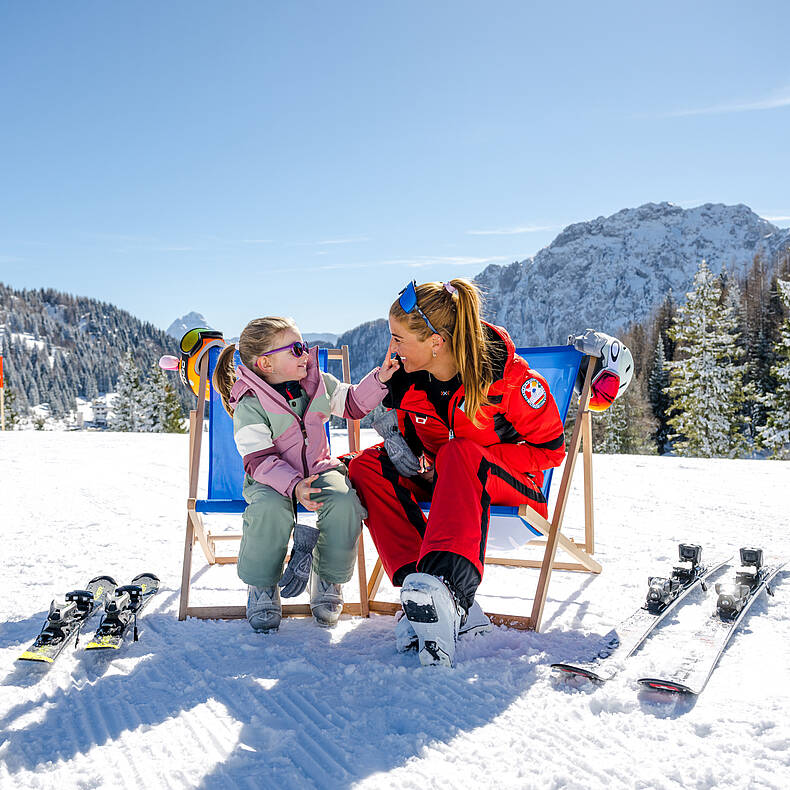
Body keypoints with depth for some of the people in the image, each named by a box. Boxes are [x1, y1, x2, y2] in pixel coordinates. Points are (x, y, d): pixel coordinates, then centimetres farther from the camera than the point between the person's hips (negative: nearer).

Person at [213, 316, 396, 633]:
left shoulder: (318, 382, -1)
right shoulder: (249, 407, -17)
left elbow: (353, 404, 12)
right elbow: (258, 461, -23)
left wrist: (379, 378, -5)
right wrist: (293, 486, -39)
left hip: (319, 470, 4)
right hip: (270, 478, -4)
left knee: (345, 505, -29)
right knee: (271, 510, -38)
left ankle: (328, 578, -1)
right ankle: (262, 586, -9)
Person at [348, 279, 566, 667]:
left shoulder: (509, 377, -23)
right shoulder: (406, 376, -9)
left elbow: (551, 449, -15)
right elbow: (401, 427, 10)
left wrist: (476, 459, -24)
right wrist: (399, 441, -15)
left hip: (509, 480, -5)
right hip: (440, 479, 6)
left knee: (460, 453, -38)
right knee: (367, 466, -20)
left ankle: (444, 586, -55)